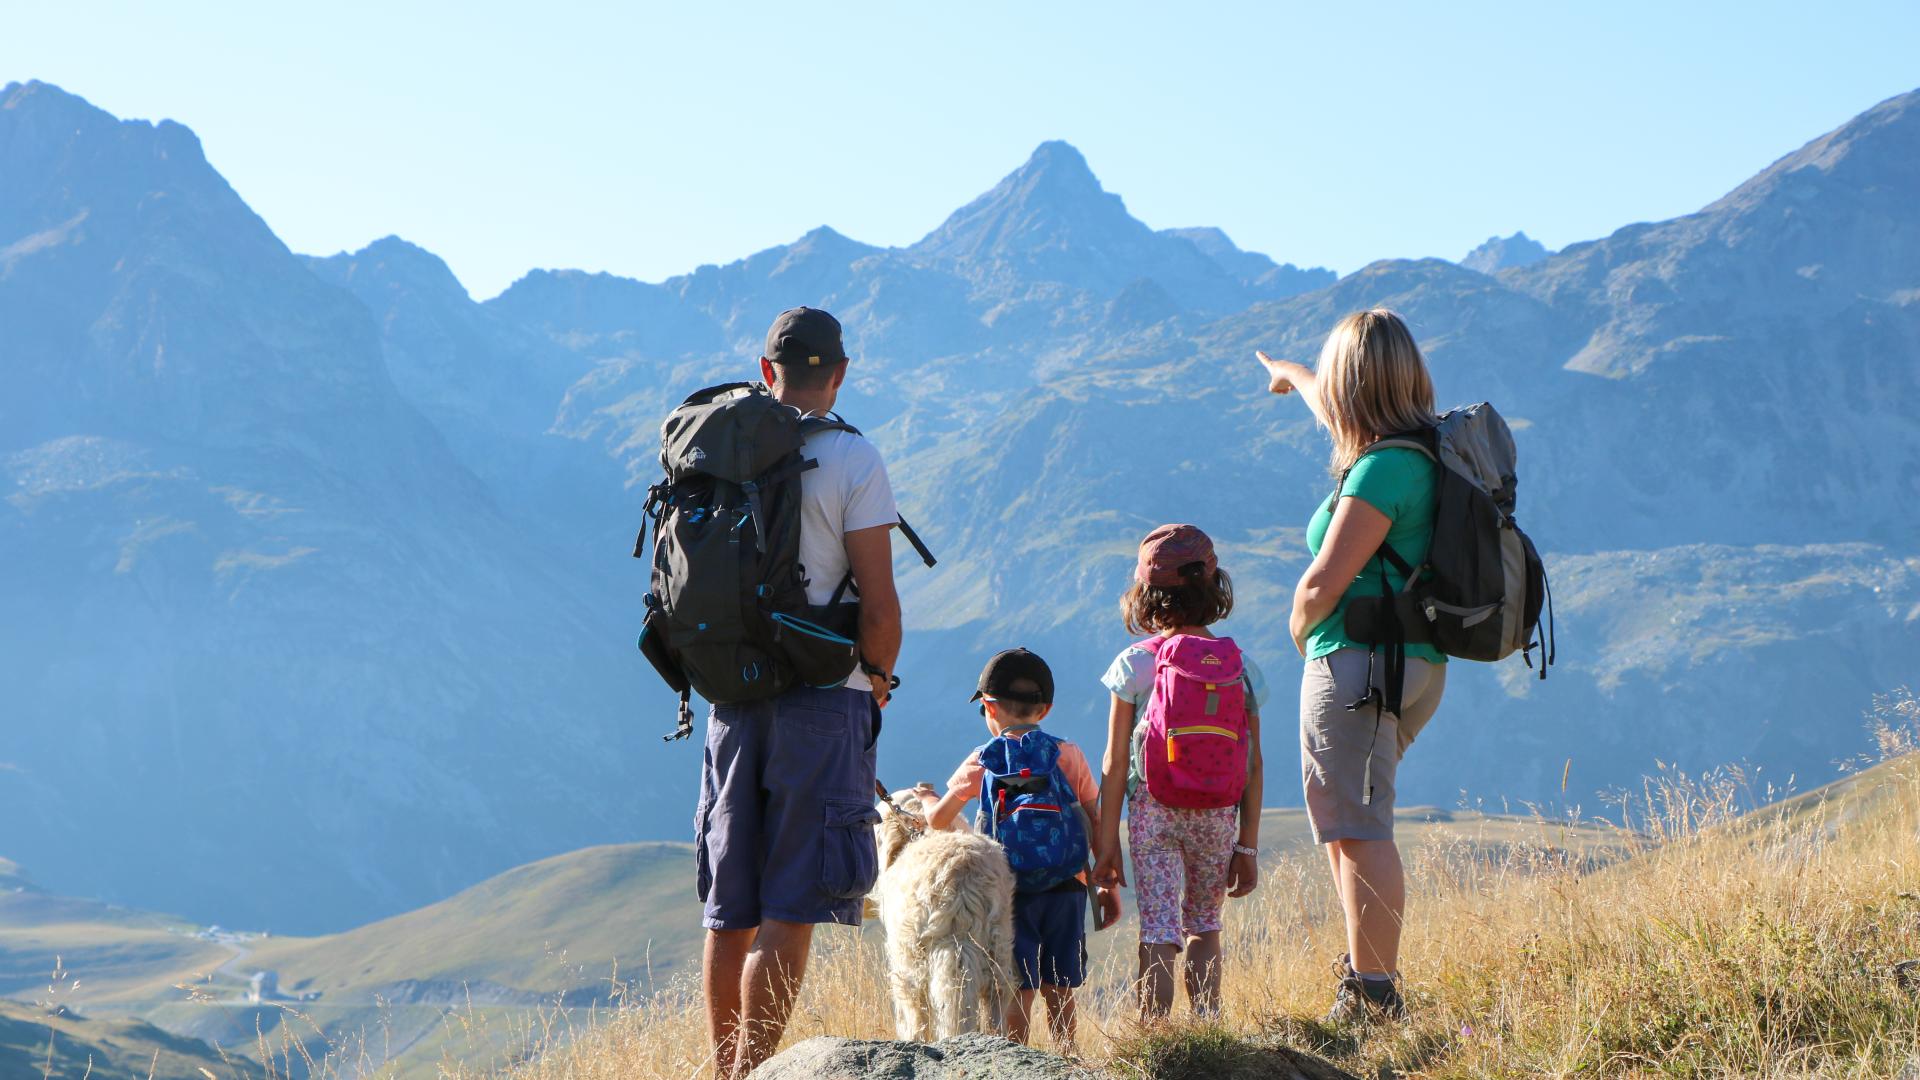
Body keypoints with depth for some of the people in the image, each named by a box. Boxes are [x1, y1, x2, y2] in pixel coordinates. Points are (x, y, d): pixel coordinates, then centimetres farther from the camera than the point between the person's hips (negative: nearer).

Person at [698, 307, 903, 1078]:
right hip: (822, 696, -5)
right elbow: (878, 604, -11)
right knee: (790, 909, -5)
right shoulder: (852, 461, -8)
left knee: (731, 906, 12)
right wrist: (878, 680, 6)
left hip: (732, 697, 5)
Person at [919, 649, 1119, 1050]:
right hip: (1067, 886, 2)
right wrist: (1108, 885, 13)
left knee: (1019, 990, 0)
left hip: (1012, 886, -2)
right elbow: (1096, 825, 6)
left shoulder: (984, 761, 1)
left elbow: (938, 820, 8)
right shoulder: (1071, 755, 6)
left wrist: (926, 799, 31)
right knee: (1060, 990, 9)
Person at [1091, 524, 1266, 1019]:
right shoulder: (1241, 666, 3)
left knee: (1158, 934, -3)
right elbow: (1254, 765, 4)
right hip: (1219, 815, 2)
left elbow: (1115, 763, -3)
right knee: (1204, 928, 18)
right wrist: (1248, 846, 11)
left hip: (1153, 812, -2)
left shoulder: (1135, 664, -3)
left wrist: (1107, 843, 3)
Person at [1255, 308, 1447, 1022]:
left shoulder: (1382, 470, -19)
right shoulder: (1427, 447, 9)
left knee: (1359, 829, -8)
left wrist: (1300, 634, 4)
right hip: (1417, 663, 10)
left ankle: (1374, 997, -7)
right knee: (1344, 824, 20)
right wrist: (1292, 374, 51)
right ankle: (1369, 966, 24)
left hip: (1359, 662, -10)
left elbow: (1320, 587, -18)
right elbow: (1341, 412, 32)